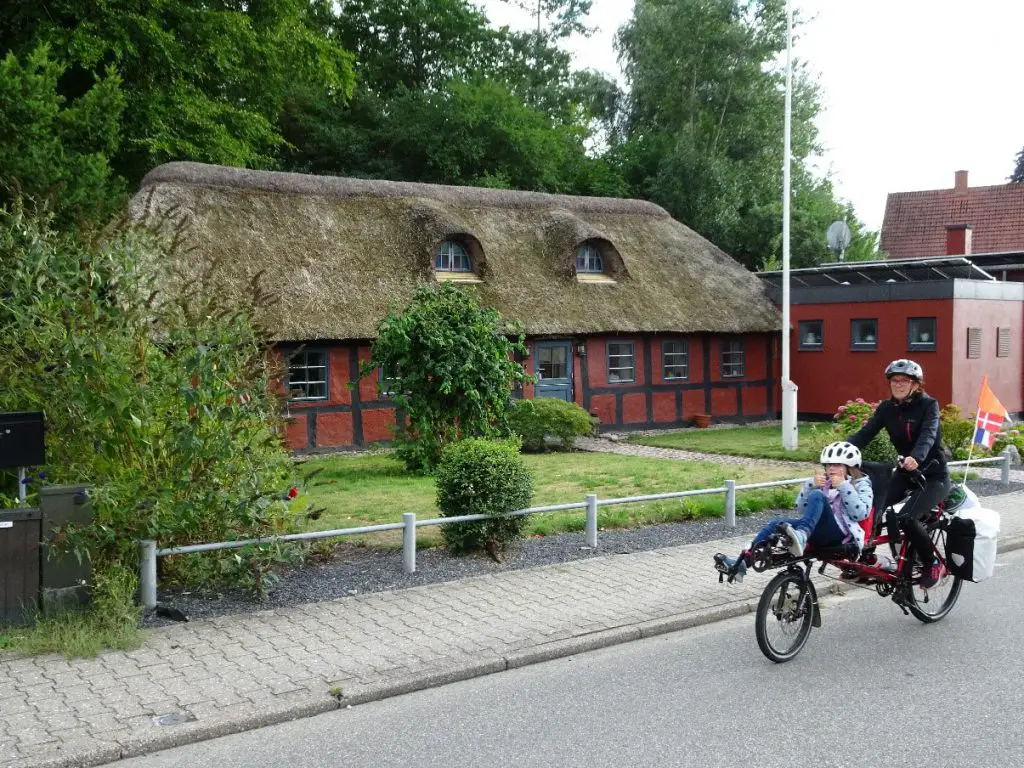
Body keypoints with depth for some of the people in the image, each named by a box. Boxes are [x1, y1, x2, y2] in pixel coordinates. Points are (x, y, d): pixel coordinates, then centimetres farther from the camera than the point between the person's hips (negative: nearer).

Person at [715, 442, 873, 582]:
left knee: (817, 496, -29)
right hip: (818, 531, 5)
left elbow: (861, 513, -10)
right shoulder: (823, 481, 22)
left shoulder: (860, 484, 10)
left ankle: (801, 536, -54)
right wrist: (812, 484, -5)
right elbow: (801, 508, 9)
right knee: (776, 524, -17)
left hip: (840, 535, -5)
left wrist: (843, 487, -13)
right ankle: (742, 563, -26)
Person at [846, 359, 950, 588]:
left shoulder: (928, 405, -13)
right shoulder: (886, 408, 1)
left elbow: (928, 435, -31)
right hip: (906, 472, 5)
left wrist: (916, 458, -52)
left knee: (906, 518, -27)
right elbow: (865, 433, -11)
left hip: (932, 475, -5)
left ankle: (932, 564, -1)